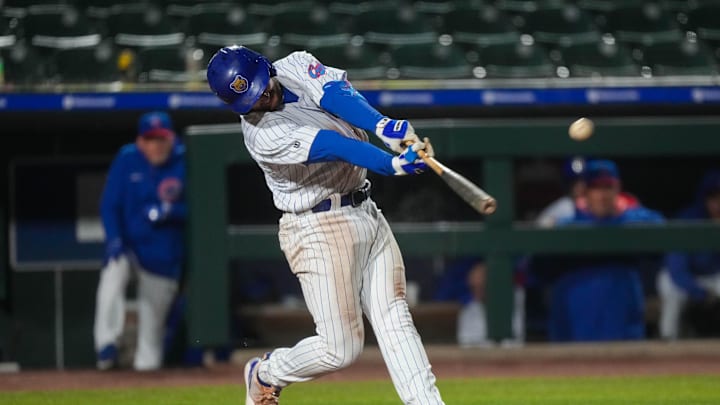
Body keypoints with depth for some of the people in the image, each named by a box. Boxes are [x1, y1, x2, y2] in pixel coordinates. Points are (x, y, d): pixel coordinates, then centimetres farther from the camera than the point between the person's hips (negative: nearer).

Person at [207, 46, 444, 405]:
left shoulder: (296, 66, 0)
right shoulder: (262, 135, -20)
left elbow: (336, 94, -18)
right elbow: (329, 146, -32)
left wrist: (384, 126, -37)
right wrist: (393, 164, -44)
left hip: (365, 211, 7)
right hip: (320, 229, -7)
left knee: (396, 321, -1)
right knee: (340, 348, -3)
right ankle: (265, 374, 23)